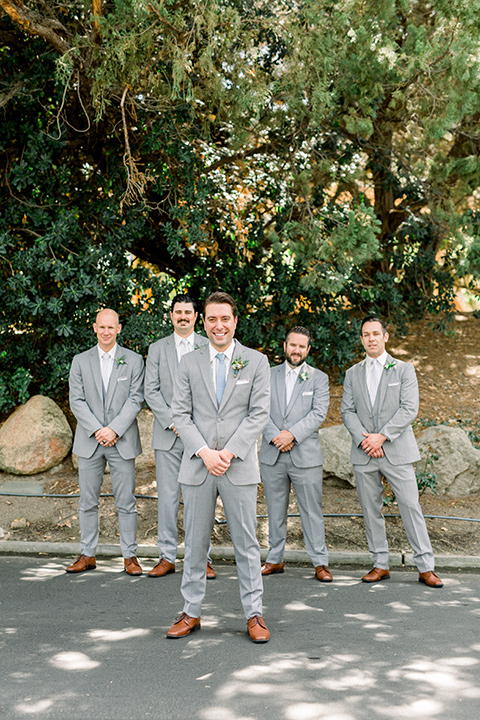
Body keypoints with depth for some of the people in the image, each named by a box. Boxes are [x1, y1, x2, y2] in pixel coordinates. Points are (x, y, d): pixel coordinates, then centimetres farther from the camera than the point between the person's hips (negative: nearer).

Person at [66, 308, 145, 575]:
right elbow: (76, 401, 1)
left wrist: (114, 430, -14)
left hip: (122, 441, -2)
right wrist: (97, 430, -11)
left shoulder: (134, 360, 2)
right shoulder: (80, 361, 7)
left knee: (126, 502, 2)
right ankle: (87, 555, 17)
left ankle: (130, 555, 11)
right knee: (88, 501, 8)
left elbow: (136, 400, -4)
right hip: (89, 442, 2)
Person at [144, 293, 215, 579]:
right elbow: (151, 391, 4)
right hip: (168, 435, 1)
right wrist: (172, 422, -8)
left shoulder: (210, 348, 7)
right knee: (167, 497, 3)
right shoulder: (157, 349, 10)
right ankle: (168, 557, 12)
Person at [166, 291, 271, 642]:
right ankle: (191, 612, 20)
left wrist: (229, 452, -13)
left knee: (247, 543, 3)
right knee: (195, 543, 8)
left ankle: (254, 614, 14)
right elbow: (181, 414, 3)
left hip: (240, 466, -1)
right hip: (197, 466, 2)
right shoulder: (190, 363, 7)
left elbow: (259, 413, -3)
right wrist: (204, 452, -11)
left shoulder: (256, 362, 3)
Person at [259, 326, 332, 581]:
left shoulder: (319, 378, 5)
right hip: (272, 455, 2)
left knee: (312, 511, 1)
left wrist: (292, 434, -17)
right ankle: (275, 559, 22)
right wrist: (274, 436, -13)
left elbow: (319, 413, -6)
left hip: (305, 455, -2)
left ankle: (320, 562, 9)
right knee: (275, 510, 11)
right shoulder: (268, 375, 10)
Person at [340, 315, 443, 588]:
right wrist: (363, 439, -11)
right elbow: (347, 411, 6)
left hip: (397, 451, -3)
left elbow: (409, 409, -6)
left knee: (411, 506, -4)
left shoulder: (404, 370, 4)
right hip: (364, 453, 3)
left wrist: (382, 436, -15)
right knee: (371, 510, 6)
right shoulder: (353, 374, 13)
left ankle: (426, 567, 2)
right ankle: (381, 565, 16)